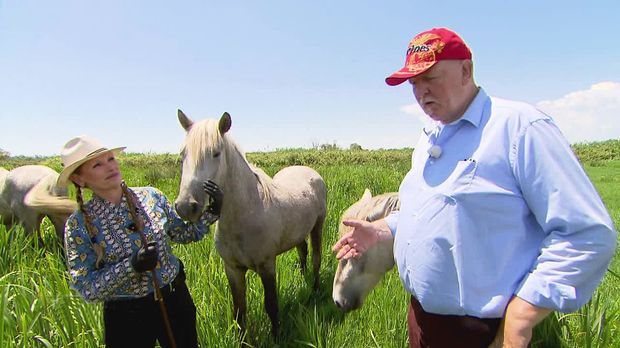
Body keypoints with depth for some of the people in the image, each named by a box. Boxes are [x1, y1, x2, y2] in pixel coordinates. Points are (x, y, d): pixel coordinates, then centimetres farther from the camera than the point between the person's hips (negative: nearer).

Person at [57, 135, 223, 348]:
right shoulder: (79, 224, -13)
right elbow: (86, 287, -12)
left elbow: (184, 233, 6)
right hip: (126, 315, -3)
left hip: (174, 299, 3)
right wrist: (130, 266, -26)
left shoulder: (151, 196, -6)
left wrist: (211, 211, -10)